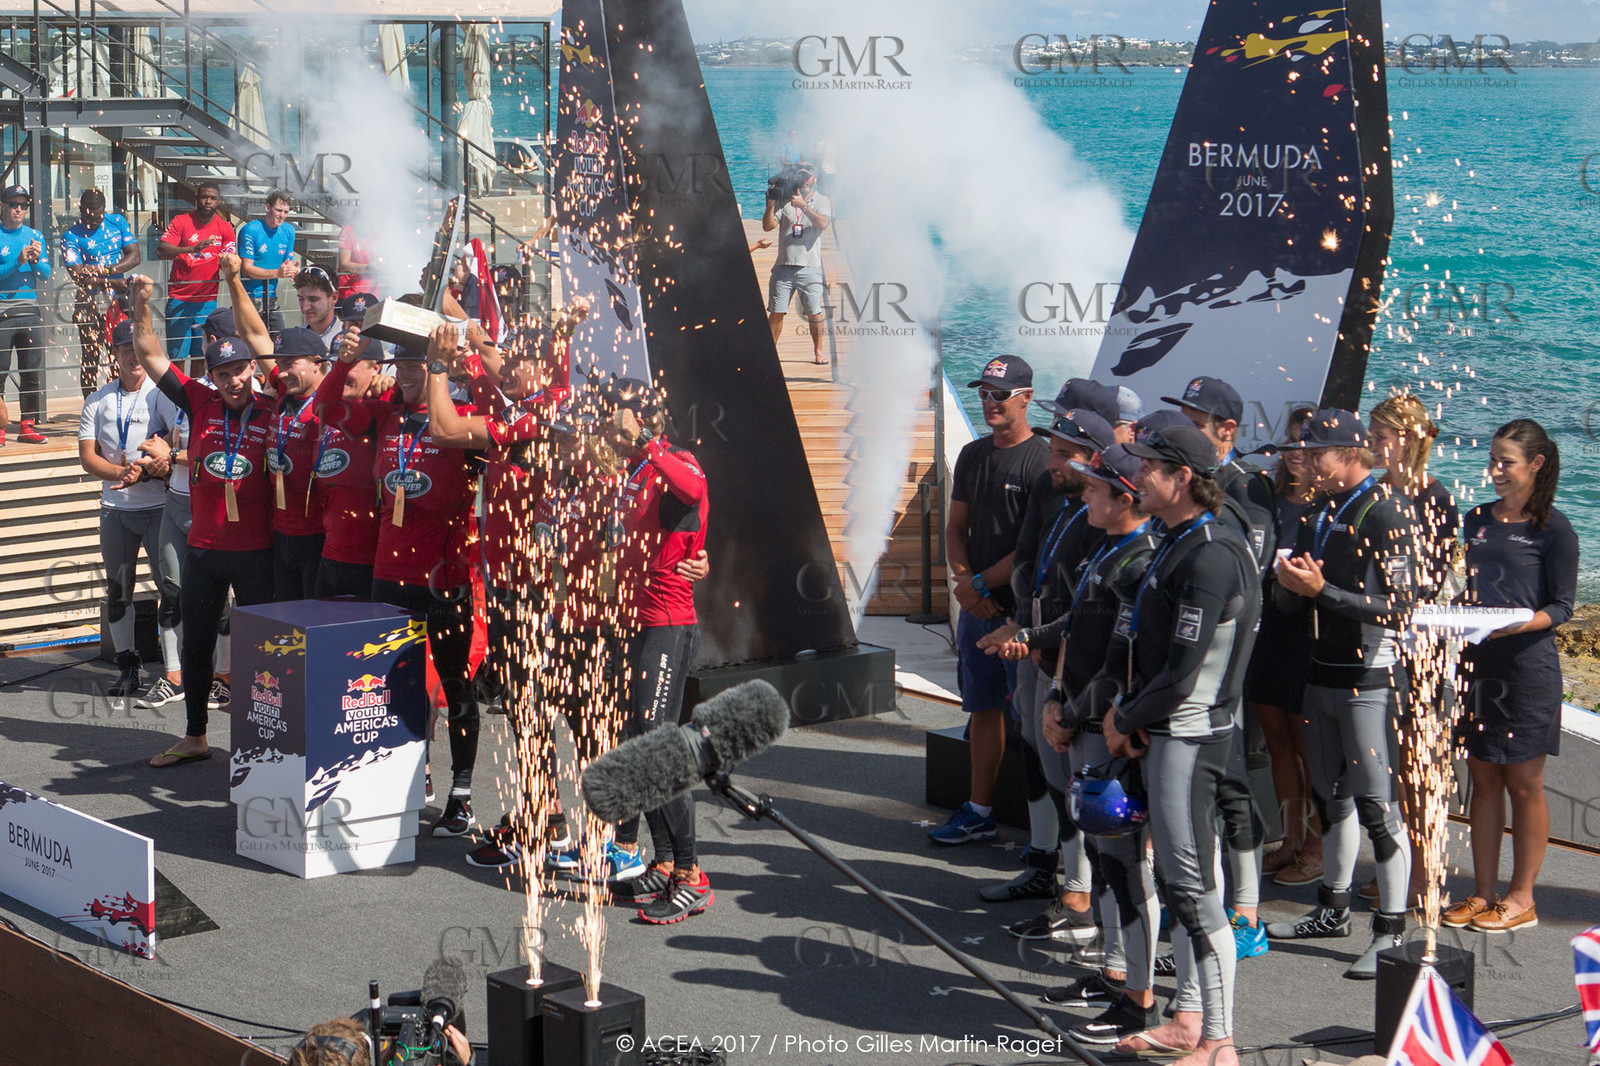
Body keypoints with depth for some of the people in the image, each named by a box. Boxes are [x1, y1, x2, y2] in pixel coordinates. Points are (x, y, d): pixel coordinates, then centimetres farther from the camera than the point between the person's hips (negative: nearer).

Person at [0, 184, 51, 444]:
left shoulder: (35, 236, 12)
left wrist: (37, 259, -10)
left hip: (30, 311, 4)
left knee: (32, 371, 3)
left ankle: (28, 425, 8)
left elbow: (45, 275, 8)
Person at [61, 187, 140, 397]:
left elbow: (135, 256, 0)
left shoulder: (118, 222, 6)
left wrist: (105, 270, -14)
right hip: (91, 304, -4)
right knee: (90, 359, -3)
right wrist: (114, 283, -20)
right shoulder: (72, 236, -6)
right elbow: (78, 275, -14)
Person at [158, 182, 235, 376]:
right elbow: (162, 251, -14)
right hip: (179, 298, -2)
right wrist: (192, 248, -29)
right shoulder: (181, 221, -1)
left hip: (207, 300, 2)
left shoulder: (225, 228, 6)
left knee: (200, 355, 5)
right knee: (176, 355, -4)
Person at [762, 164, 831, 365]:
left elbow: (822, 224, -13)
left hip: (810, 267, -1)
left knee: (814, 312, 0)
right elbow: (768, 226, 3)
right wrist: (770, 205, -12)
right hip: (783, 266, 1)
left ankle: (818, 351, 14)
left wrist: (803, 205, -21)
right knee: (776, 312, 0)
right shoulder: (784, 200, 10)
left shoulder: (821, 201, 7)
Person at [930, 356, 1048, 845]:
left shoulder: (1041, 461, -11)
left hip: (1021, 609, -7)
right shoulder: (973, 455, 13)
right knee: (982, 708, 13)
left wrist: (982, 583, -12)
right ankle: (979, 811, 20)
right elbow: (956, 526, 16)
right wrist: (963, 581, -2)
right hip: (975, 605, 7)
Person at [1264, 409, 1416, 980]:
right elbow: (1291, 603, 19)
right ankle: (1334, 909, 30)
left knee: (1377, 804, -8)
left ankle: (1391, 933, -4)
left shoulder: (1384, 514, -13)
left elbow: (1397, 608, -19)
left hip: (1369, 680, -8)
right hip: (1321, 673, 8)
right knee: (1332, 796, 17)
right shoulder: (1317, 513, 13)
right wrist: (1289, 584, -4)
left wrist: (1321, 589, -21)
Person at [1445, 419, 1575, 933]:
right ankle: (1483, 892, 16)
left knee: (1523, 784, 1)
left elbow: (1561, 606, -7)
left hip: (1527, 665, -5)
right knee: (1483, 779, 9)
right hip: (1475, 660, 5)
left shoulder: (1553, 529, -4)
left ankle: (1521, 899, 9)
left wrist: (1514, 624, -23)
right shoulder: (1476, 520, 12)